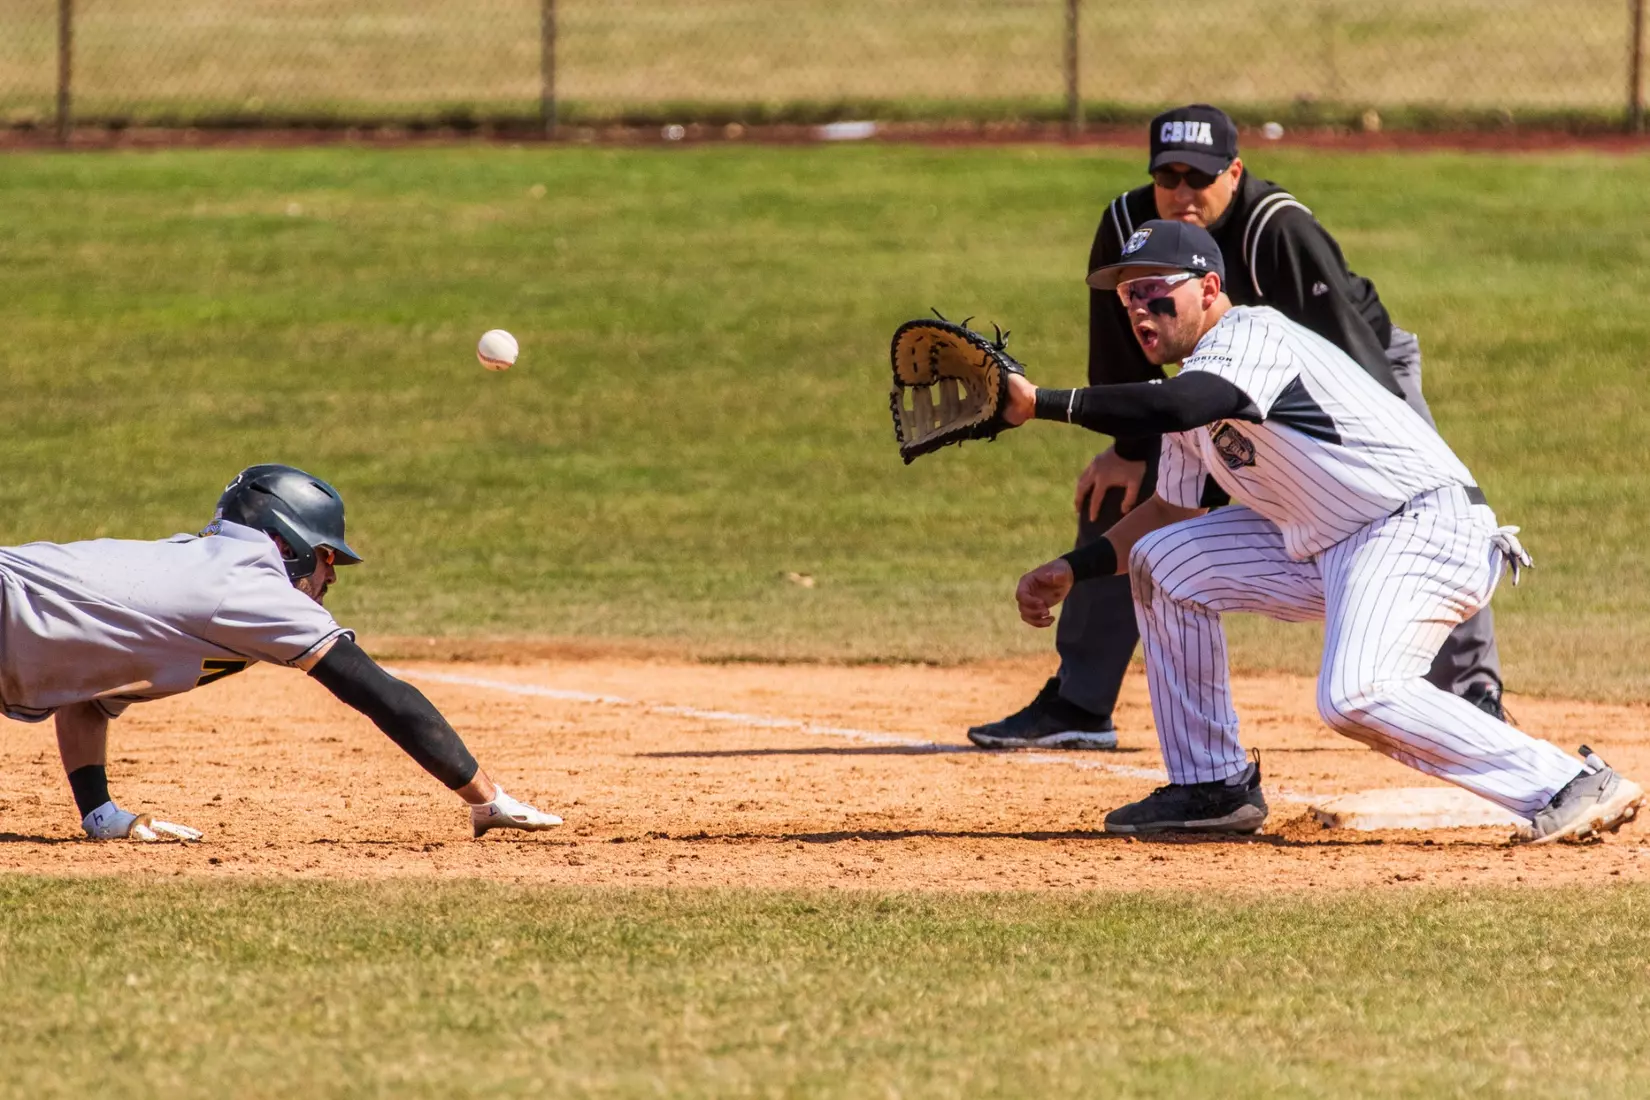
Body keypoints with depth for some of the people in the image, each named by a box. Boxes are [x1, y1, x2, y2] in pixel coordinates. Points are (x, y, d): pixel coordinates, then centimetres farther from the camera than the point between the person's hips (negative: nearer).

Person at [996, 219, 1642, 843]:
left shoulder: (1251, 334, -14)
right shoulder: (1195, 380, 15)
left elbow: (1175, 407, -34)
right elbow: (1171, 510, 28)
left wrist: (1041, 404, -31)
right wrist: (1074, 570, 17)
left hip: (1425, 527, -10)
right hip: (1327, 550, 10)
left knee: (1353, 695, -32)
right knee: (1160, 561, 11)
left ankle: (1573, 787, -28)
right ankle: (1213, 787, 16)